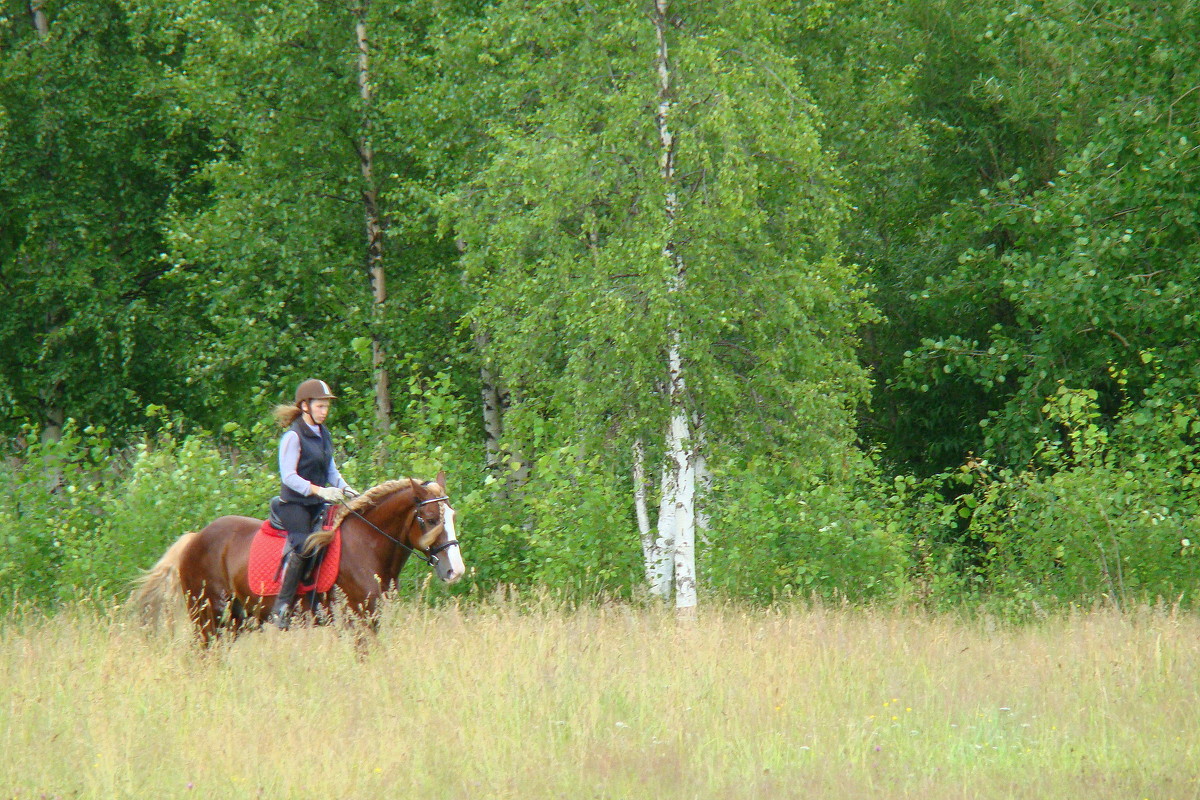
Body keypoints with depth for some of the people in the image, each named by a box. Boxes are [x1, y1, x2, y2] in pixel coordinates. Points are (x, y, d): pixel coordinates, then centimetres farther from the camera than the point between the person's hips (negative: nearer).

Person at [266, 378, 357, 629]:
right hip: (294, 503, -8)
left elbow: (331, 470, 22)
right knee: (303, 544, -29)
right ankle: (281, 607, -30)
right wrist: (319, 491, -26)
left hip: (318, 505, 8)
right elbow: (289, 476, -17)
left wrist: (344, 488, 2)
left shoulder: (324, 435, 14)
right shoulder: (293, 437, -10)